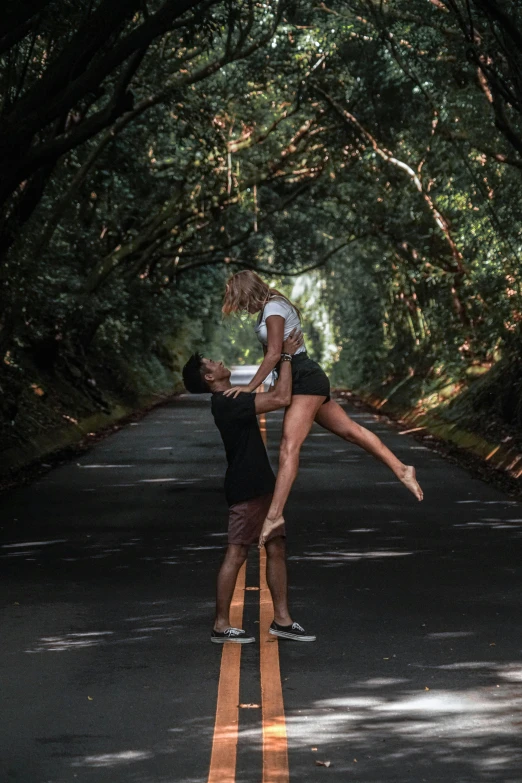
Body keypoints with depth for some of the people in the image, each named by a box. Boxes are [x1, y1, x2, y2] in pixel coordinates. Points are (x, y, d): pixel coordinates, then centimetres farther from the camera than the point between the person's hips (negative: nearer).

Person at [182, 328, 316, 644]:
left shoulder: (230, 402, 13)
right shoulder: (228, 405, -19)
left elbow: (276, 397, 29)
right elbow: (281, 398, -25)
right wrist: (287, 356, -17)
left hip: (261, 485, 10)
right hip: (246, 488, -10)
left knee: (276, 548, 10)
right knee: (237, 553, -4)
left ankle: (282, 619, 14)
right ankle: (221, 625, 1)